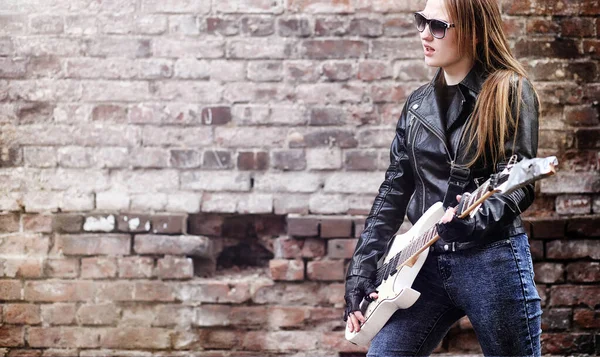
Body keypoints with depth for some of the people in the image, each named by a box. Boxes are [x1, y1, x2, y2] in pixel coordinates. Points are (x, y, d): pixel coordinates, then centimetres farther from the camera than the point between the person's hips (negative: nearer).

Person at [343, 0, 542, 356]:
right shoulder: (418, 104, 11)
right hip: (427, 261, 5)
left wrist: (476, 218, -31)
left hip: (493, 262, -5)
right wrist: (360, 275, 5)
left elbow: (520, 186, -11)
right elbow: (393, 193, 11)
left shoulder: (510, 92, -4)